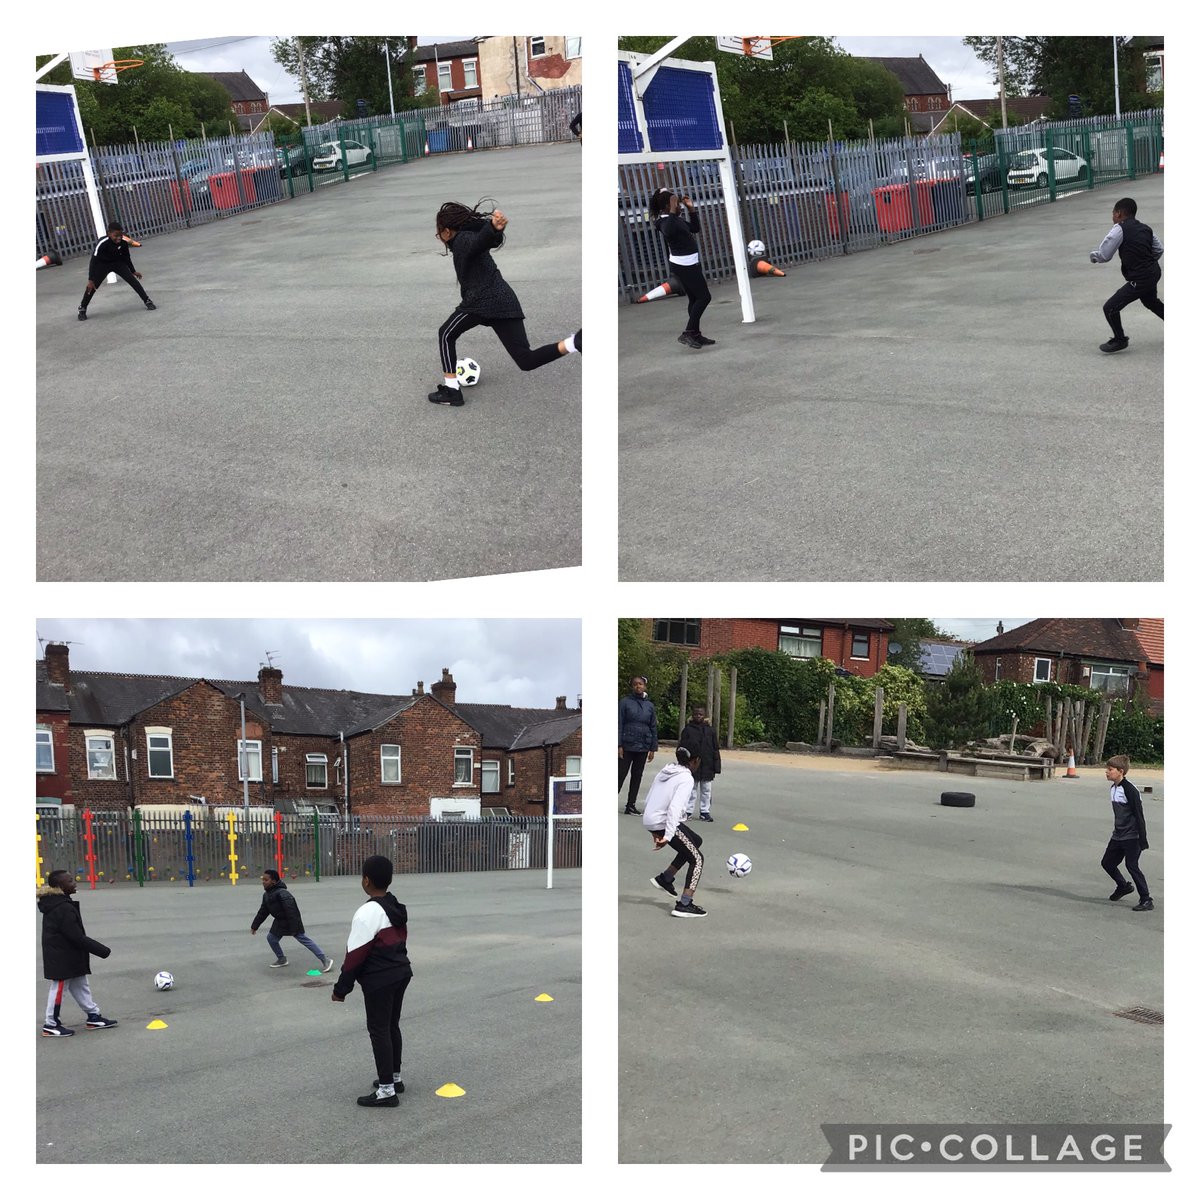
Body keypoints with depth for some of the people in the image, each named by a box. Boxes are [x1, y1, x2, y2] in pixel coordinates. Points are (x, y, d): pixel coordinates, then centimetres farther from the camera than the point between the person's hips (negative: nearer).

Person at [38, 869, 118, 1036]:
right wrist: (101, 950, -18)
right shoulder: (63, 908, -25)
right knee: (59, 988, 1)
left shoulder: (54, 904, 8)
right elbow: (77, 937, -25)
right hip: (62, 958, -10)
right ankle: (51, 1025, 12)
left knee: (80, 986, 16)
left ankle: (93, 1016, 24)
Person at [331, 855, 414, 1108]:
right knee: (392, 1026, 19)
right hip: (400, 972, 9)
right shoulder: (397, 908, 7)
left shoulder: (368, 913, -20)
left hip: (379, 980, -9)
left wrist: (342, 987, -11)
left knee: (378, 1030, -2)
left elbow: (355, 954, -18)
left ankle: (386, 1091, 1)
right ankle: (394, 1078, 30)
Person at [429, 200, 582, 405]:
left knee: (446, 335, 16)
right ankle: (575, 342, -22)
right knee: (527, 360, 0)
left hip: (484, 301, -8)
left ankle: (451, 390, 12)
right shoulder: (470, 237, 24)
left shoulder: (462, 240, -3)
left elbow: (482, 240, -26)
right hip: (505, 301, 8)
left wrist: (494, 228, -48)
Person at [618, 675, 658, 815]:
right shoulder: (625, 702, -3)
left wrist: (653, 748, 6)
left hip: (643, 747, 4)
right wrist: (619, 745, -12)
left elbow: (654, 728, 9)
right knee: (620, 774, -4)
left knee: (637, 776, 9)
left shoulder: (649, 705, 6)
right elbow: (619, 724, -6)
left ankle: (631, 804, 17)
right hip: (627, 745, -4)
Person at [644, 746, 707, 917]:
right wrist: (668, 836, -26)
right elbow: (675, 807, -23)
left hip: (649, 820, 8)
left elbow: (649, 799, 15)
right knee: (697, 859, 3)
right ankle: (684, 905, -5)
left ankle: (665, 878, 25)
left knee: (696, 841, 26)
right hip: (663, 823, -8)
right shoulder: (686, 779, -13)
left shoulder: (665, 772, 11)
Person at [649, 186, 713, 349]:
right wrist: (673, 211, -40)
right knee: (704, 297, -9)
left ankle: (695, 335, 18)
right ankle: (688, 333, -9)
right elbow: (669, 231, -42)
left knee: (695, 299, 13)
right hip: (683, 265, -10)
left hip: (689, 264, 10)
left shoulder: (676, 219, 13)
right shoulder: (665, 221, -17)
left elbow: (695, 228, 23)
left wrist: (691, 209, 14)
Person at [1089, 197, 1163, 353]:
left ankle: (1120, 340, 12)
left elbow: (1103, 255, -13)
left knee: (1110, 307, -3)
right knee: (1150, 301, 36)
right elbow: (1158, 249, 17)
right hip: (1154, 272, 9)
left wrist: (1093, 255, 9)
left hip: (1139, 280, -9)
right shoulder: (1145, 229, 8)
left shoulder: (1120, 229, -14)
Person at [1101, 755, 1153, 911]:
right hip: (1118, 836, 9)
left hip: (1131, 837, -9)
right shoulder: (1113, 788, 7)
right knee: (1107, 862, 12)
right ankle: (1124, 886, 36)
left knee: (1132, 865, -9)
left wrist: (1143, 840, -19)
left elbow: (1139, 816, -19)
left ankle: (1146, 900, 0)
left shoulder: (1130, 790, -19)